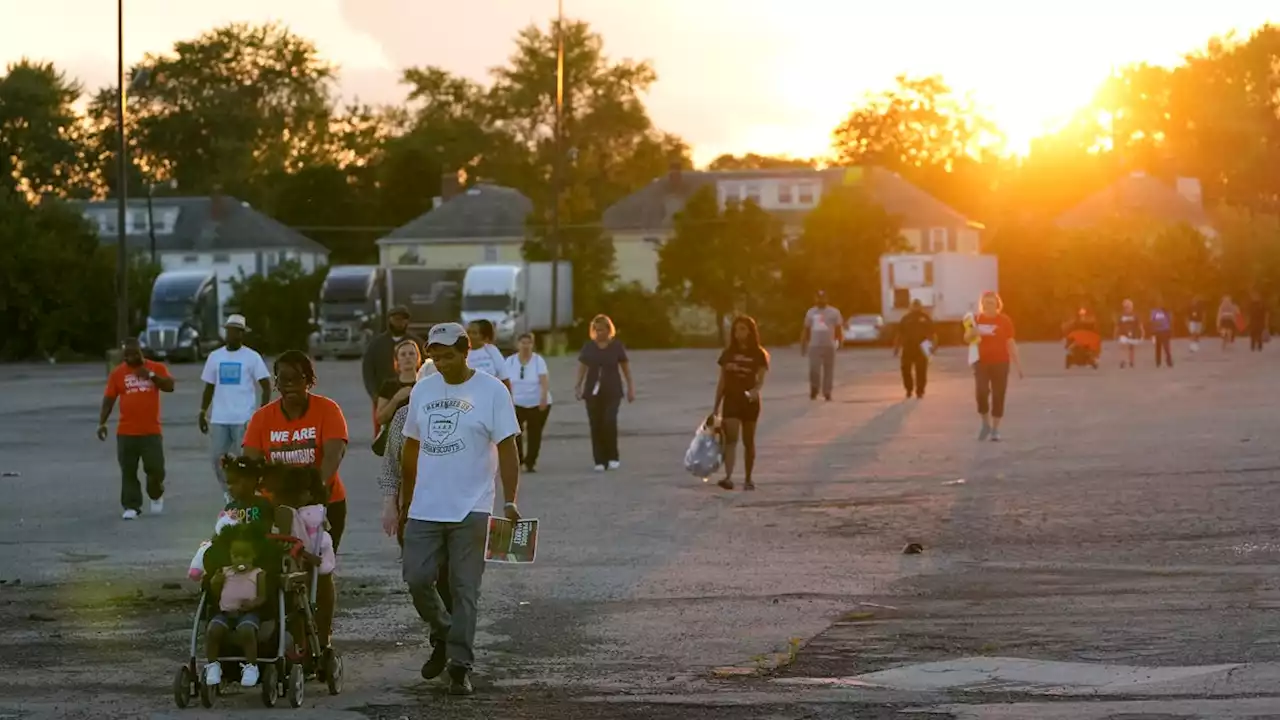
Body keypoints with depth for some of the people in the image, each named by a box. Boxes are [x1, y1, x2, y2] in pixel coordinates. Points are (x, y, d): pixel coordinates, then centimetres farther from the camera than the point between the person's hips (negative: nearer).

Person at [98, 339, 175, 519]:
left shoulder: (157, 368, 3)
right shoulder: (118, 373, 3)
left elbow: (170, 386, -9)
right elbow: (108, 400, 3)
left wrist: (151, 375, -21)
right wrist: (102, 423, -6)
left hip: (152, 431, -1)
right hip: (126, 432, 1)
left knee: (155, 468, 0)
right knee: (128, 472, 0)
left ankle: (156, 496, 28)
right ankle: (131, 506, 6)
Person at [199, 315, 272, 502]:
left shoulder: (252, 357, -1)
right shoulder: (215, 356, 11)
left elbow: (266, 386, -3)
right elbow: (209, 387, 16)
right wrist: (202, 413, 10)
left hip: (244, 419, -4)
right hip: (218, 418, 4)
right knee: (217, 458, 2)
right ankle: (229, 496, 17)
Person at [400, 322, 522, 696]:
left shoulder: (491, 391, -5)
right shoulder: (422, 390, 9)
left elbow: (507, 449, -7)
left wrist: (510, 502, -13)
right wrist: (405, 500, 18)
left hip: (471, 510, -4)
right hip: (424, 509, 4)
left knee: (464, 589, -2)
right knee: (417, 580, 1)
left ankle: (460, 665, 4)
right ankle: (443, 637, 26)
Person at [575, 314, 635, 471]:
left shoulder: (617, 346, 1)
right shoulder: (589, 346, 5)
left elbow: (625, 367, 6)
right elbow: (582, 366, 7)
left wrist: (630, 387, 6)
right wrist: (578, 386, -2)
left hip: (612, 392, -2)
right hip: (593, 391, 2)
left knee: (609, 422, -15)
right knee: (595, 425, -2)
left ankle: (613, 457, 1)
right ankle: (600, 460, 3)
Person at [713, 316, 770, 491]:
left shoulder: (759, 354, -1)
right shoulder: (728, 354, 6)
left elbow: (761, 380, -9)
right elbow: (722, 382, 9)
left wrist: (754, 391, -32)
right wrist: (716, 406, 9)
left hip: (750, 401, -1)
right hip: (731, 399, 1)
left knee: (748, 441, 8)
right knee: (731, 438, -15)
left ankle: (748, 479, 21)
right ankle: (728, 478, -27)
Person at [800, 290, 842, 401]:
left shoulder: (834, 313, 4)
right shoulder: (811, 313, 9)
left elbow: (839, 328, 2)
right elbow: (806, 330, 14)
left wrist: (840, 341, -13)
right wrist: (803, 346, 12)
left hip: (829, 346, -1)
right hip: (814, 346, 1)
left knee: (829, 371, 1)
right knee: (814, 370, -8)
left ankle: (827, 392, 9)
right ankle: (814, 390, 9)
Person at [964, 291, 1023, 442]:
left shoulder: (1004, 320, -1)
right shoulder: (977, 319, 4)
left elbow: (1010, 343, 0)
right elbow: (966, 338, 5)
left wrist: (1018, 364, -3)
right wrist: (972, 332, -19)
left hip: (1000, 362, -1)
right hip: (981, 362, 1)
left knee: (998, 396, 1)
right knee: (981, 392, -14)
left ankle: (995, 429, 12)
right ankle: (986, 424, 8)